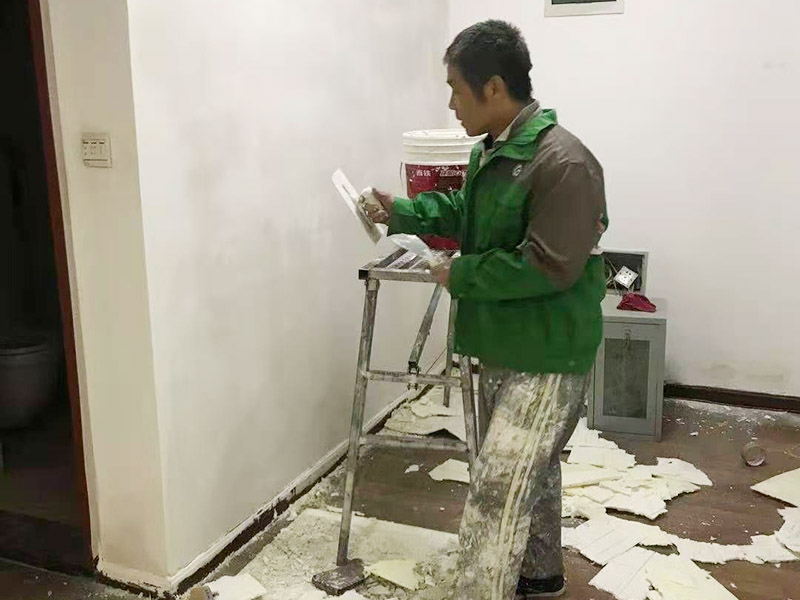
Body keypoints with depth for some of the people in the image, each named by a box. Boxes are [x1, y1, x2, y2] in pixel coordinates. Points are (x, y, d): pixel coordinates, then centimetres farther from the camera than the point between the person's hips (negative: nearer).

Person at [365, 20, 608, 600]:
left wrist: (460, 276, -17)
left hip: (547, 360, -10)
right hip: (505, 350, 10)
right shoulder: (490, 152, 7)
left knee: (496, 495, -10)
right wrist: (402, 212, 12)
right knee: (532, 472, 25)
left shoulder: (563, 162, -23)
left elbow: (549, 267, -27)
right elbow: (467, 214, 25)